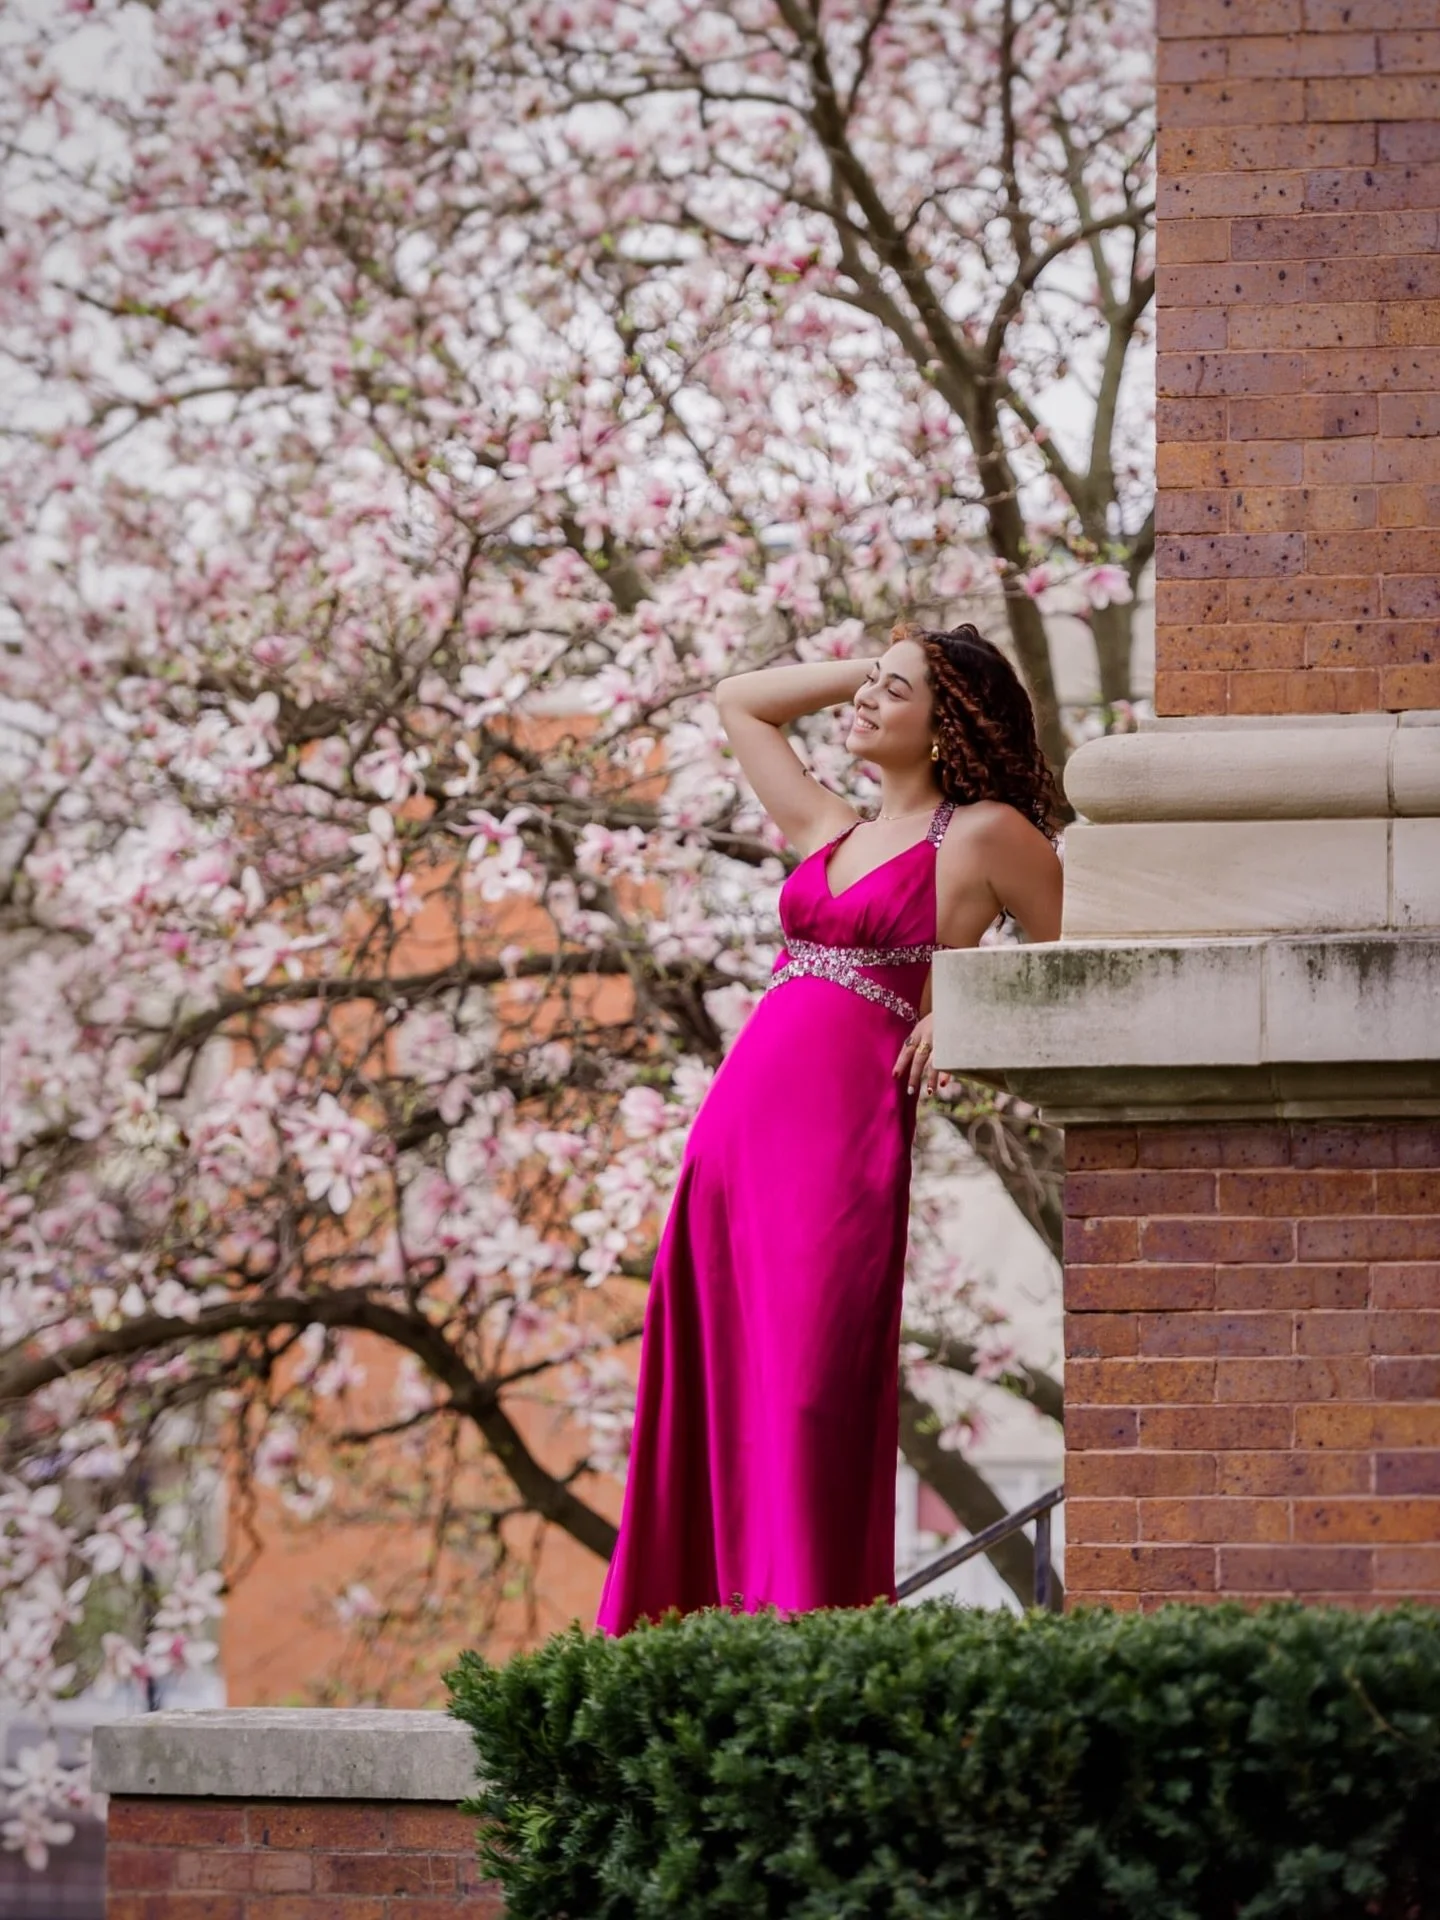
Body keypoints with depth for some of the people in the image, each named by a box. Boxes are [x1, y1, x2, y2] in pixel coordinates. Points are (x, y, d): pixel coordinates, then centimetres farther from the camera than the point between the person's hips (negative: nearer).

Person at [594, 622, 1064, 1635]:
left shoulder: (986, 835, 4)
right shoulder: (832, 833, 20)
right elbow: (740, 701, 33)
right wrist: (873, 664, 27)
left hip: (844, 1126, -7)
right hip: (735, 1123, 7)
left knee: (811, 1395, -10)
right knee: (709, 1398, 2)